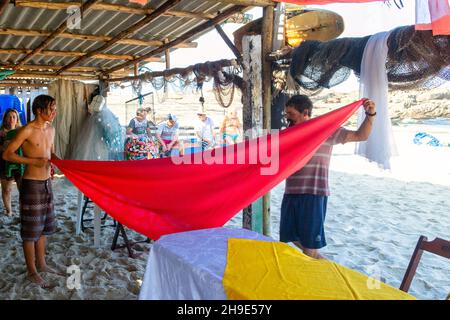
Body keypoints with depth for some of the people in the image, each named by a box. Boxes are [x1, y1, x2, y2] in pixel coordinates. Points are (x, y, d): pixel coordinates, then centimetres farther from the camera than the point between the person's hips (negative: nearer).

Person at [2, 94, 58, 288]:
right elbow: (7, 154, -14)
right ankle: (32, 272, 15)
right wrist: (33, 161, -23)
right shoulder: (27, 130, -14)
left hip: (46, 183, 7)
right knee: (31, 229, 2)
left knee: (44, 226, 16)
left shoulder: (51, 129, 8)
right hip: (31, 184, -7)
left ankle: (41, 264, 30)